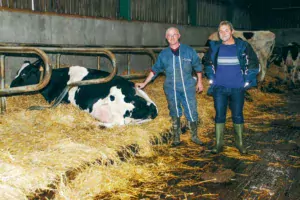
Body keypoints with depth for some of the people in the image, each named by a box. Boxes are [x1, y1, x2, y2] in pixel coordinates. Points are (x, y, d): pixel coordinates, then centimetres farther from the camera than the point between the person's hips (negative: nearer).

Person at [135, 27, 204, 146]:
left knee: (192, 112, -1)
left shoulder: (188, 51, 2)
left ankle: (194, 136, 17)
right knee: (175, 114, 9)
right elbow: (155, 70, 14)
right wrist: (144, 83, 13)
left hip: (188, 87, -1)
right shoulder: (164, 54, 7)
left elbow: (197, 67, 10)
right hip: (171, 89, 1)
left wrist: (199, 82, 10)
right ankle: (176, 138, 20)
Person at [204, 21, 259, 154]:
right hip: (219, 88, 1)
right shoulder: (215, 47, 2)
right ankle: (219, 143, 11)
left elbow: (254, 64, 2)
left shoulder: (243, 46, -4)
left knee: (238, 115, 6)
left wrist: (247, 81, -2)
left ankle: (239, 143, 20)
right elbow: (207, 62, 18)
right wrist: (211, 78, 9)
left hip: (237, 88, -1)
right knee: (219, 115, 2)